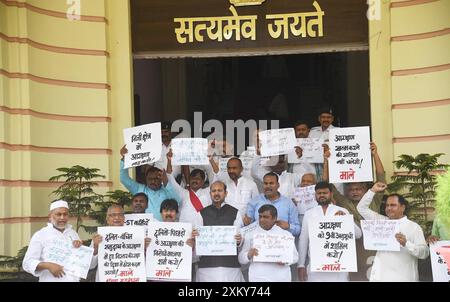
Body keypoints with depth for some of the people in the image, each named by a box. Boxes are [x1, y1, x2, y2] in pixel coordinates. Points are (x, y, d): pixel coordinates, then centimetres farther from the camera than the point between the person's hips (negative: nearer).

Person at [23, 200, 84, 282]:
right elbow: (28, 263, -9)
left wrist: (80, 247, -6)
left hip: (74, 279, 4)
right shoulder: (40, 235, -4)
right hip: (51, 280, -4)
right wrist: (48, 265, -24)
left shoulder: (73, 233, 10)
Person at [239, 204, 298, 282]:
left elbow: (295, 256, 11)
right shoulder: (251, 235, 10)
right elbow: (241, 259, 9)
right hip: (258, 278, -1)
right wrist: (249, 255, -13)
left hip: (281, 278, 1)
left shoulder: (286, 235, 13)